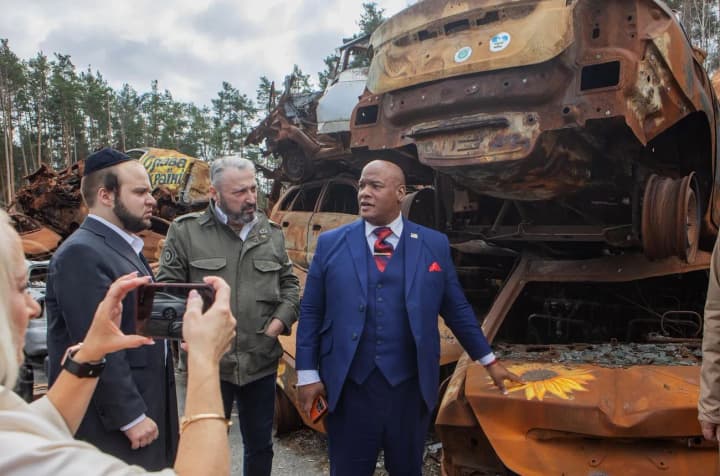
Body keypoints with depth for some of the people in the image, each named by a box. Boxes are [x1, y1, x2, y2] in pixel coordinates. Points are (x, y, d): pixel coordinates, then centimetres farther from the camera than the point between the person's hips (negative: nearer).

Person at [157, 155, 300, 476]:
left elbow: (289, 284, 13)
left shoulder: (271, 233, 7)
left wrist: (279, 322, -2)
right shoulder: (185, 231, -4)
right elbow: (167, 287, -1)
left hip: (261, 362, 3)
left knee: (260, 445, 18)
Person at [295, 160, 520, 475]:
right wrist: (307, 374, -2)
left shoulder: (434, 245, 2)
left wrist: (489, 361, 11)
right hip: (347, 388, 0)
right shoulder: (330, 243, 1)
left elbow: (456, 308, 9)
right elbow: (311, 313, 2)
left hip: (410, 387, 1)